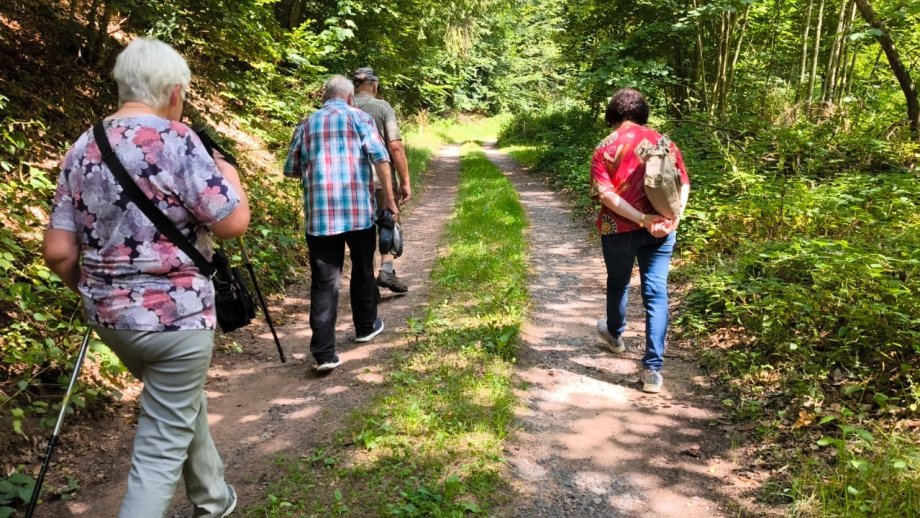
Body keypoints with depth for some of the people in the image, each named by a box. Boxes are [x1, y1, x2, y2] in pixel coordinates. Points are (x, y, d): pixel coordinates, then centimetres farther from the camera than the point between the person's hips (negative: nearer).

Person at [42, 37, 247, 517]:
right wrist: (228, 175, 2)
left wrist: (93, 293, 20)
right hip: (175, 315, -7)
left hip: (110, 316, 8)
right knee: (162, 446, 4)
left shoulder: (82, 149, 4)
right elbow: (233, 223, -17)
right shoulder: (174, 140, -15)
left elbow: (58, 252, 3)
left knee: (183, 405, 28)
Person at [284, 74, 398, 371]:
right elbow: (381, 159, -5)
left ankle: (324, 353, -6)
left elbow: (291, 170, 17)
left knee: (324, 281, 0)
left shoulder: (306, 125, 13)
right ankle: (366, 326, 36)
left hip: (319, 213, 1)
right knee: (363, 270, 19)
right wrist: (389, 198, 0)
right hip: (359, 209, -1)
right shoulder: (359, 117, 6)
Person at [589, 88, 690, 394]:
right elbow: (684, 184, -1)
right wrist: (673, 218, -11)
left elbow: (605, 194, -15)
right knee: (656, 293, 1)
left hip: (620, 229, -1)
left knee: (618, 283, 23)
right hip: (661, 230, 2)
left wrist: (642, 218, -19)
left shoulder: (606, 148, -4)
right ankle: (653, 369, -3)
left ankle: (614, 334, 49)